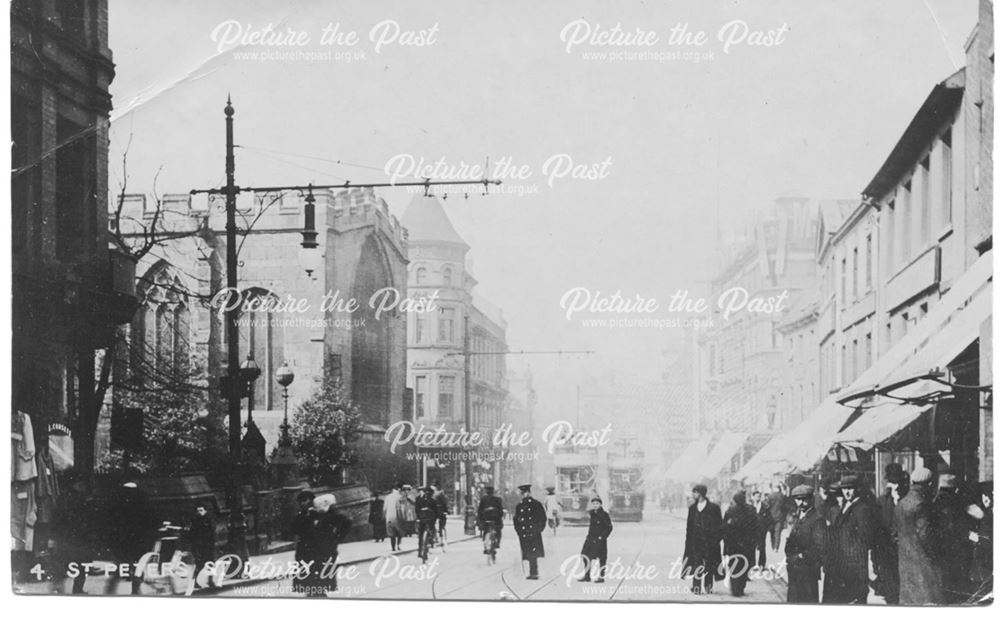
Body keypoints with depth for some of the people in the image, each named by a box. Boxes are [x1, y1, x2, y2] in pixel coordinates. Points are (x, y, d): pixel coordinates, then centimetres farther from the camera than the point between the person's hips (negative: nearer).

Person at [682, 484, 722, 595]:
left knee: (708, 564, -2)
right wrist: (688, 539, 6)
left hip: (708, 541, -3)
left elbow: (719, 526, -2)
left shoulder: (713, 508, -2)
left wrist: (716, 539, -10)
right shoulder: (692, 508, 12)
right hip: (695, 541, 3)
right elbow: (689, 527, 12)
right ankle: (697, 586, -1)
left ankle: (707, 587, 4)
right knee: (696, 564, -2)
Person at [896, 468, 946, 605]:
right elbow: (924, 533, -18)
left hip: (905, 556, 8)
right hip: (921, 558, -8)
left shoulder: (901, 504, 10)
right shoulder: (920, 504, -16)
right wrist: (934, 551, -8)